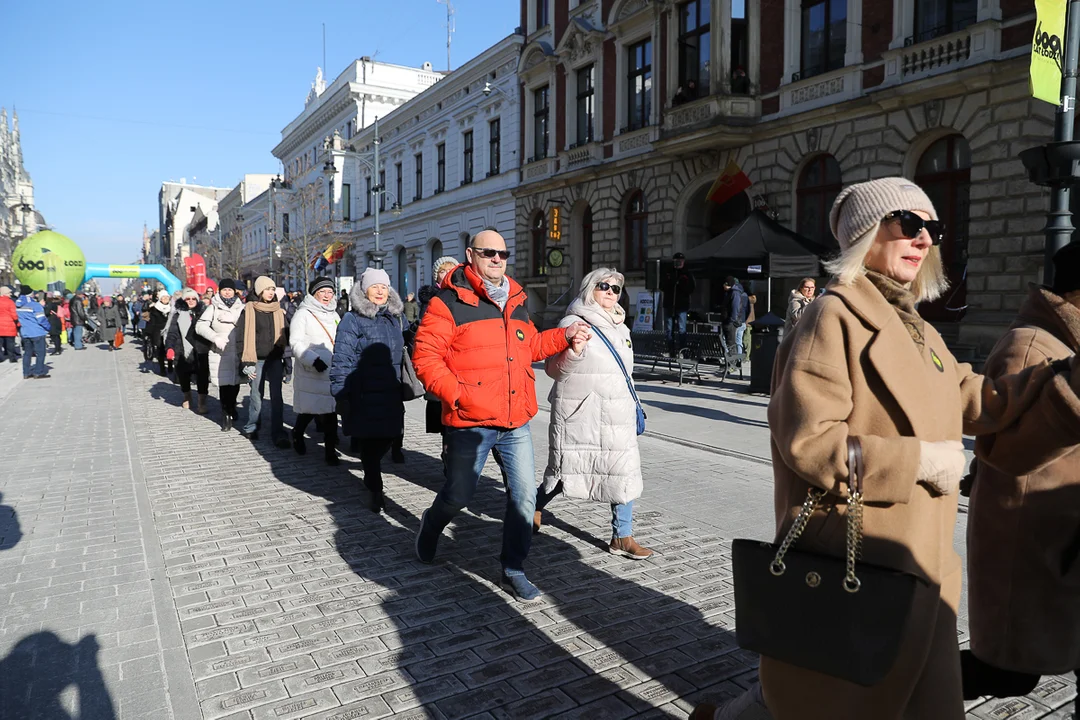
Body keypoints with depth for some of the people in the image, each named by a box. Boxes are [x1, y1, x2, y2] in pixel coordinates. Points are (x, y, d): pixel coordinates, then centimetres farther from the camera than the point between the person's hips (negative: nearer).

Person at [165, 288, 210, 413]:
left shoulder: (202, 313, 9)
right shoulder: (178, 315, 7)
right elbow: (172, 333, 1)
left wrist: (211, 346, -2)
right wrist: (169, 348, -13)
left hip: (200, 352, -1)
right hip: (183, 352, 1)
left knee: (202, 377, -5)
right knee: (183, 375, 12)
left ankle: (202, 403, 4)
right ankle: (187, 398, 35)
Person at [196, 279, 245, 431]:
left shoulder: (241, 308, 10)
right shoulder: (213, 308, 5)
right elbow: (200, 325, -1)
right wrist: (215, 337, -13)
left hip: (238, 353, 1)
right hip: (220, 353, -1)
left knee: (235, 383, 6)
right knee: (224, 384, -3)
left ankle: (232, 407, 32)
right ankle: (226, 415, 8)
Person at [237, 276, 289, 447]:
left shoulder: (279, 311, 9)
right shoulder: (249, 310, 0)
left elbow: (286, 336, 13)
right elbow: (241, 338, -1)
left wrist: (287, 361, 10)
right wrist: (245, 363, -6)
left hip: (275, 359, 2)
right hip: (257, 360, -2)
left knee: (276, 396, -3)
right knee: (256, 395, 4)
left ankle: (278, 433, -1)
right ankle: (251, 428, 23)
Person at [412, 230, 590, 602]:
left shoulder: (515, 302, 14)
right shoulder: (449, 303, -8)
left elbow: (529, 346, 24)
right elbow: (425, 357, -11)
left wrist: (564, 336, 11)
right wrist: (456, 394, -21)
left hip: (516, 423, 6)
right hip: (470, 423, -5)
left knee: (524, 495, 5)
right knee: (459, 495, 7)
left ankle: (514, 570, 21)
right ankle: (430, 526, 42)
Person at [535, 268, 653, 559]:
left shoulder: (620, 328, 15)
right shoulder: (574, 323, -8)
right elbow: (553, 369, -9)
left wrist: (630, 407, 26)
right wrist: (572, 352, -27)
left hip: (617, 417, 6)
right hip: (579, 414, -6)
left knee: (624, 473, 2)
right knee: (567, 470, 6)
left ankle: (622, 537, 13)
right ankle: (534, 507, 33)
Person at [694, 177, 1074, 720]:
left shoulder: (913, 325, 11)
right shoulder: (836, 317, -17)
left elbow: (971, 401, 20)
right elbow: (807, 442, -25)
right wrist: (921, 460, -19)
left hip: (919, 563, 9)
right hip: (850, 569, -9)